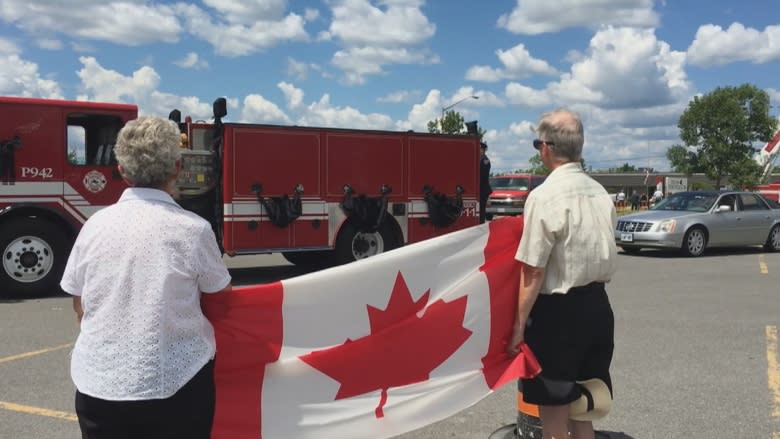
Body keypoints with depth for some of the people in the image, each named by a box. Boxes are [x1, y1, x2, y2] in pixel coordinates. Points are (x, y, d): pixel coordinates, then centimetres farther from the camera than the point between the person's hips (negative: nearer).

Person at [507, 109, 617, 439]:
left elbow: (534, 271, -16)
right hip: (597, 304, 8)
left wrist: (520, 324, -10)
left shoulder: (545, 195, -16)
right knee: (580, 404, 20)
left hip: (559, 310, -8)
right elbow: (604, 254, 14)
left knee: (553, 409, 7)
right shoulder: (600, 192, 7)